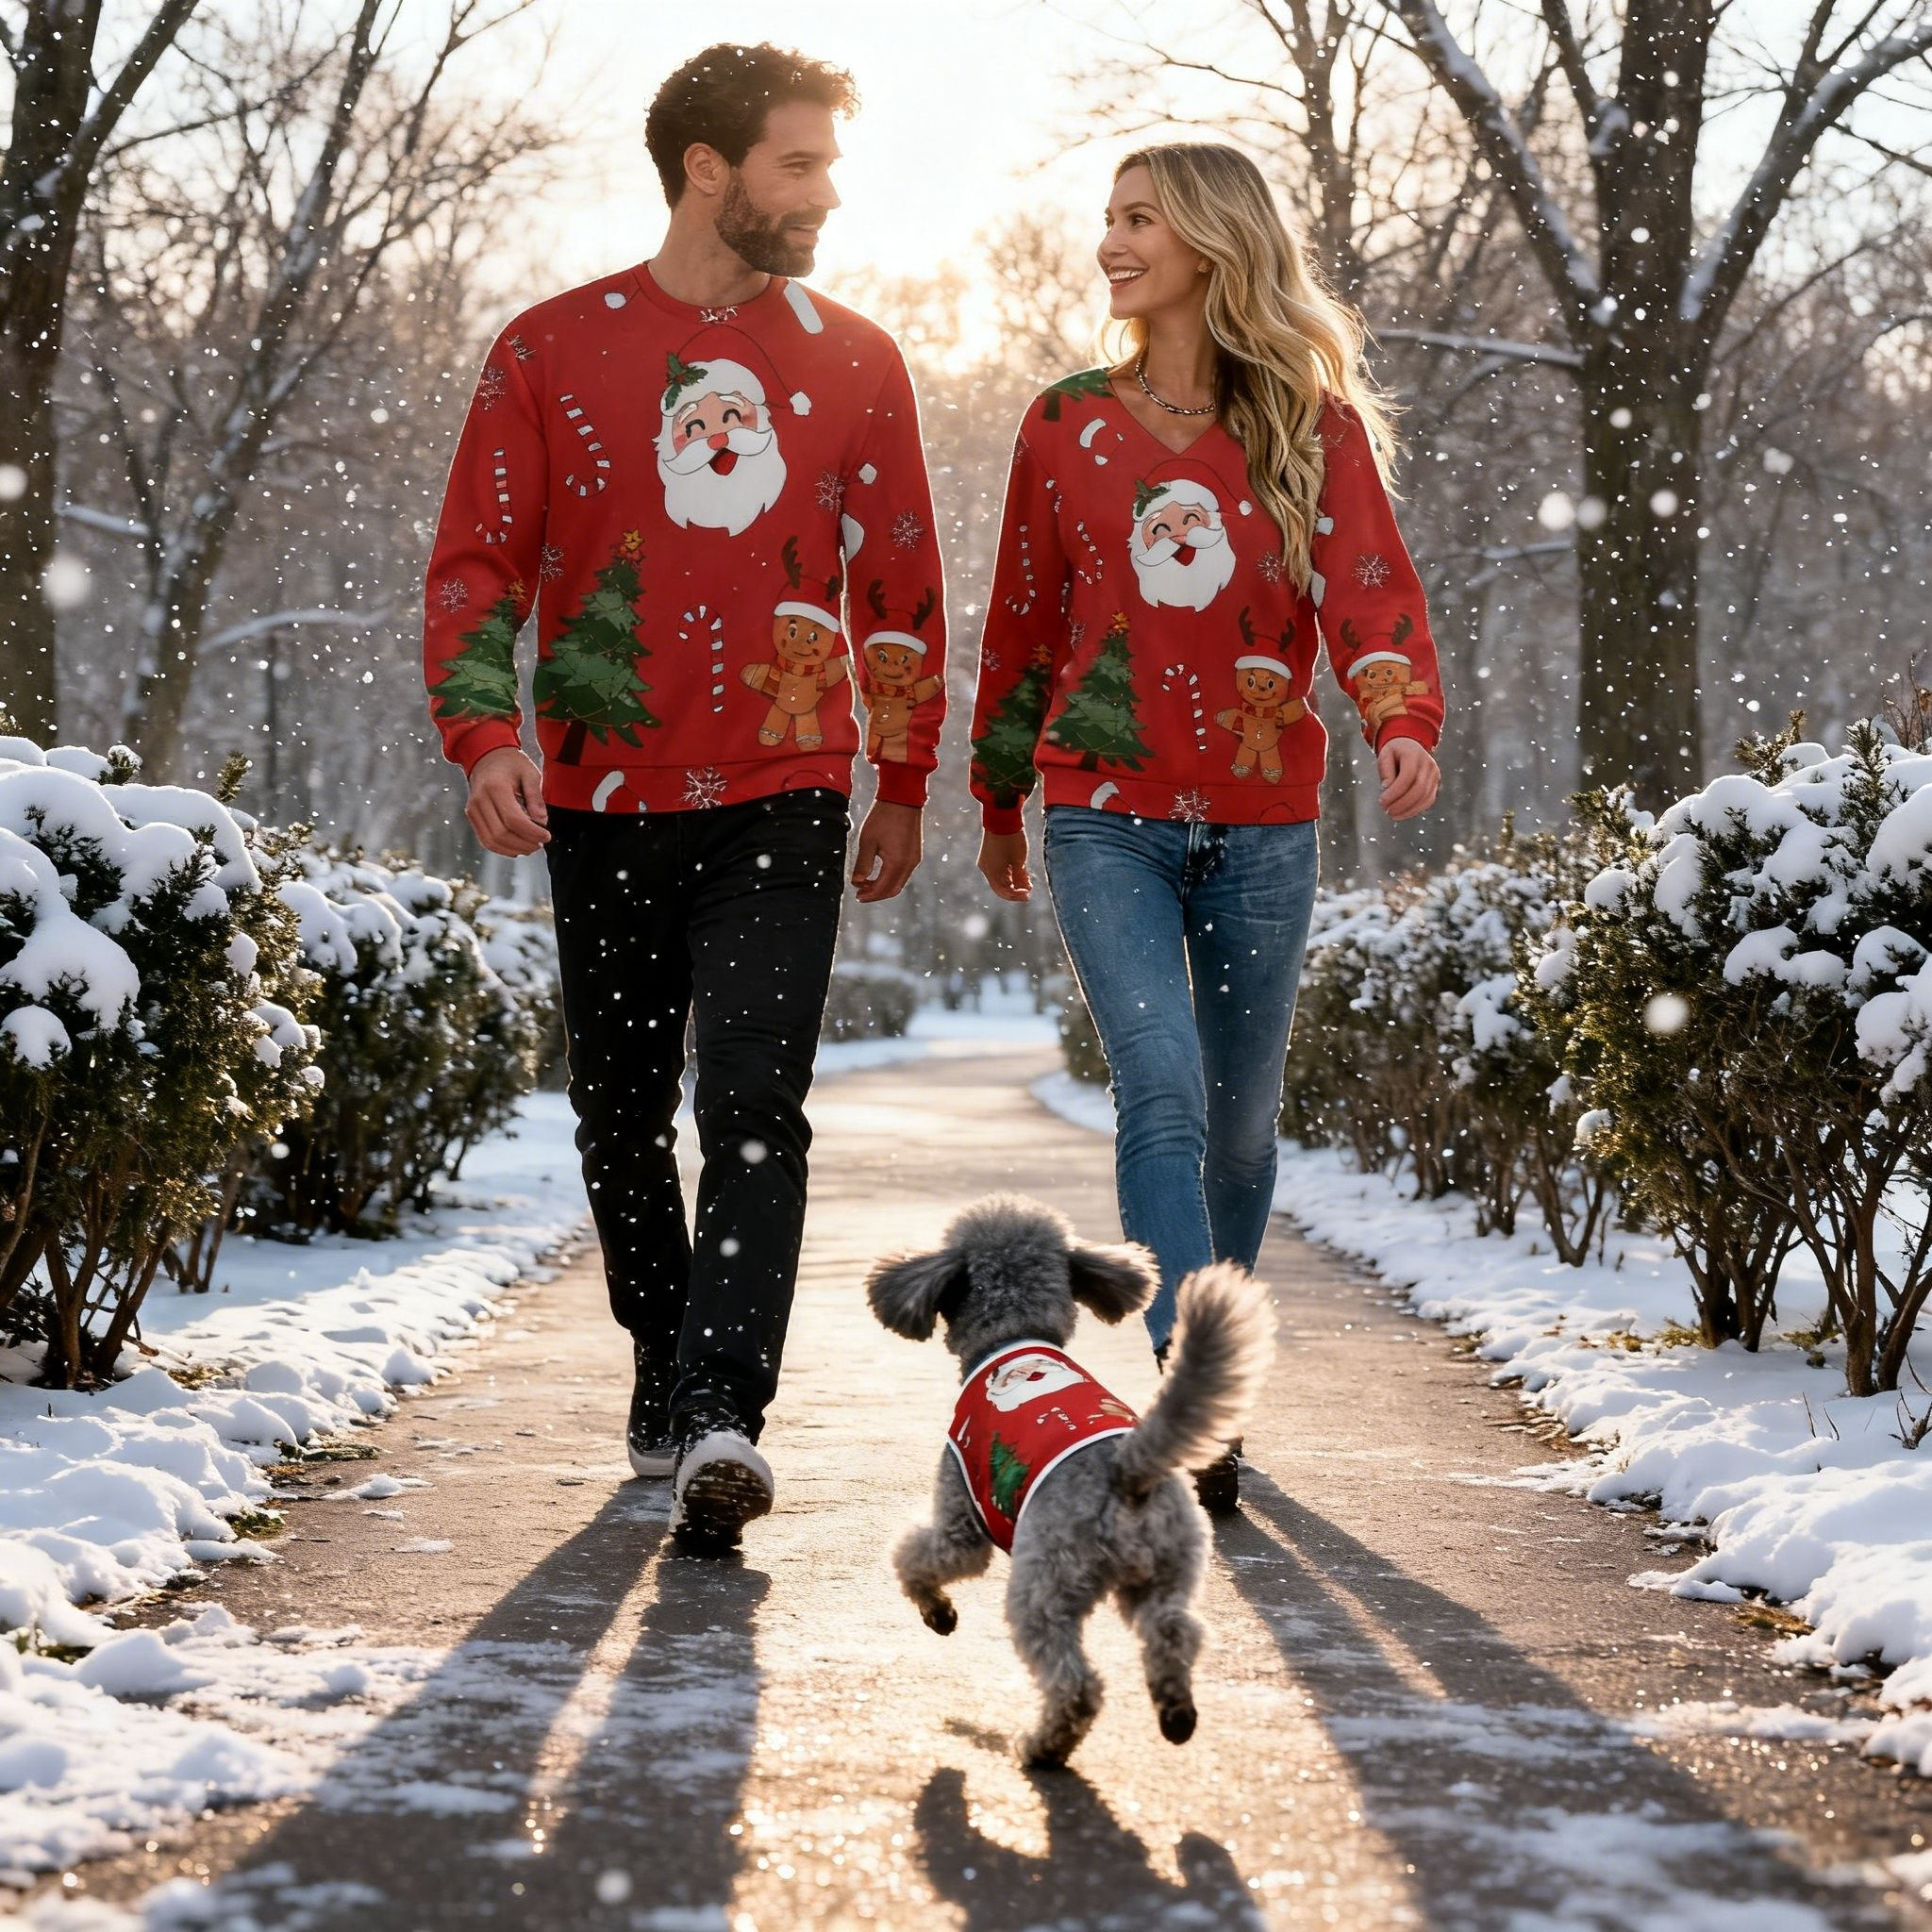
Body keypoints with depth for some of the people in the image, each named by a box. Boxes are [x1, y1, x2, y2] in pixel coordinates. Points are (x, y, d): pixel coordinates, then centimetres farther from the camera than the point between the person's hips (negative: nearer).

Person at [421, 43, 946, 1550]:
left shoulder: (856, 361, 8)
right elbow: (478, 560, 2)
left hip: (785, 800, 0)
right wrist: (487, 733, -13)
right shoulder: (553, 350, 3)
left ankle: (722, 1423, -19)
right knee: (623, 1114, 10)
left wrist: (906, 782, 14)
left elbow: (902, 581, 14)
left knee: (755, 1109, -13)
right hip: (607, 803, 1)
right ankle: (665, 1374, 29)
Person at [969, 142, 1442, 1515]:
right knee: (1162, 1097, -16)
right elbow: (1022, 621, 15)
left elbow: (1370, 586, -11)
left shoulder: (1316, 425, 3)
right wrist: (1001, 801, 20)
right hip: (1109, 813, 0)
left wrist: (1405, 718, -30)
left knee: (1241, 1115, 9)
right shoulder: (1069, 423, 7)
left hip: (1261, 823, 1)